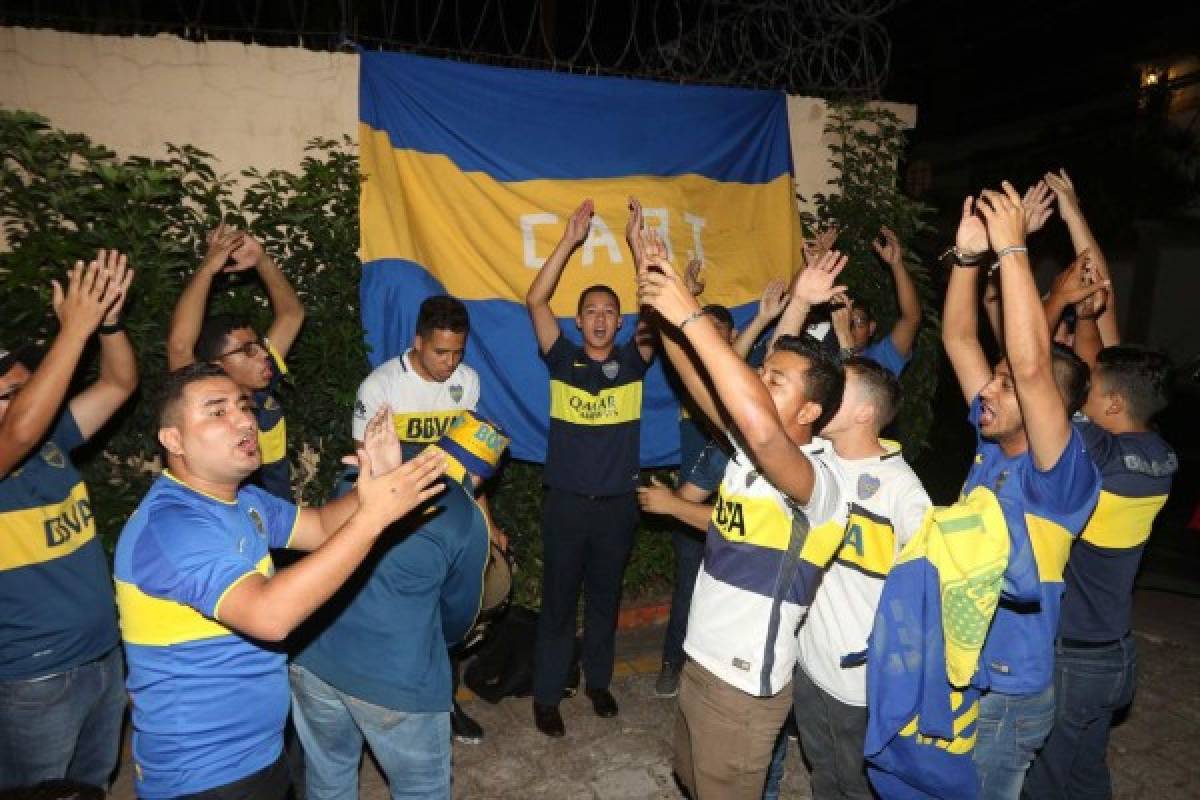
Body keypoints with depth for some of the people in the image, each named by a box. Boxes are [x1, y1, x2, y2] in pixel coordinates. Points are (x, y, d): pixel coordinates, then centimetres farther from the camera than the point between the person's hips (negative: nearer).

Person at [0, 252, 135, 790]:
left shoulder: (50, 439, 0)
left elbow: (119, 384, -1)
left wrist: (107, 319, -19)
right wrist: (76, 327, -37)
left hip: (104, 658, 6)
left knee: (93, 786, 25)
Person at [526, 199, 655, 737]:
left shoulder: (632, 361, 0)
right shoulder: (563, 360, -3)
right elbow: (535, 300, -13)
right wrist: (570, 240, -18)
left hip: (618, 503, 2)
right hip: (566, 502, -1)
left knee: (605, 598, 18)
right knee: (558, 601, 9)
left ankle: (598, 681, 37)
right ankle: (547, 695, 25)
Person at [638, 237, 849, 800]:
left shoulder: (818, 477, -25)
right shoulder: (747, 448, -1)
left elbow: (762, 425, -46)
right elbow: (698, 379, -2)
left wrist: (692, 316, -43)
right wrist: (660, 302, -15)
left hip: (743, 683, -8)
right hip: (700, 660, 8)